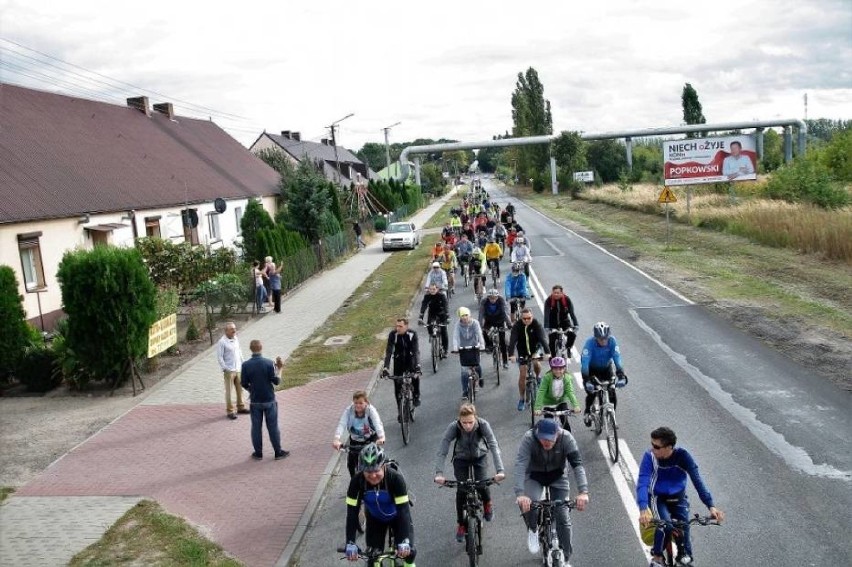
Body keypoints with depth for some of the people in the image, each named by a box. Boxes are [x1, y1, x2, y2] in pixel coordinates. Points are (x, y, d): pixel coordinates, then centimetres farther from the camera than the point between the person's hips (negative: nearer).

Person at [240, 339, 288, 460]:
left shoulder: (246, 365, -9)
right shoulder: (268, 363, -14)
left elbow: (244, 384, -4)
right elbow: (276, 381, -10)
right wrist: (279, 369, 3)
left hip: (255, 401, 1)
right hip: (269, 400, -1)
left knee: (256, 427, 12)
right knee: (273, 426, 8)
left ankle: (258, 453, 19)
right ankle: (278, 452, 16)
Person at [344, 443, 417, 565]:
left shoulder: (395, 478, -36)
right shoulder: (357, 481, -30)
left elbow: (404, 509, -36)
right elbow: (352, 512, -28)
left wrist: (404, 541, -44)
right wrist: (350, 543, -35)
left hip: (397, 516, -2)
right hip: (375, 518, 2)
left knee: (407, 551, -12)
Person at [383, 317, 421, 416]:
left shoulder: (412, 333, -22)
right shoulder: (392, 334, -20)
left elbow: (416, 350, -29)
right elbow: (388, 351, -24)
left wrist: (417, 365, -44)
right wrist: (386, 368, -34)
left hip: (410, 358, -1)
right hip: (399, 359, 1)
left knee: (415, 375, -28)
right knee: (397, 383, -6)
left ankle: (416, 396, 0)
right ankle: (400, 410, 7)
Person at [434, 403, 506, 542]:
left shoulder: (483, 425, -32)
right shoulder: (453, 427, -32)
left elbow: (494, 446, -38)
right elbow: (442, 450, -35)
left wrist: (500, 470, -50)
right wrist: (439, 473, -48)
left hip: (480, 456, 0)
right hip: (461, 458, 0)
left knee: (481, 485, -17)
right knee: (461, 490, -10)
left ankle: (487, 504, 20)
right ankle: (461, 524, 13)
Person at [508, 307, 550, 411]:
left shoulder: (537, 325, -22)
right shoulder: (517, 326, -21)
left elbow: (542, 338, -33)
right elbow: (512, 340, -31)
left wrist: (547, 352, -47)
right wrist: (511, 355, -45)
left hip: (535, 349, 0)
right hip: (522, 351, 0)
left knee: (536, 363, -29)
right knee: (522, 375, -3)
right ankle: (521, 399, 10)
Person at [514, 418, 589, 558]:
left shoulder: (566, 438, -29)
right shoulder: (528, 439, -32)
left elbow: (577, 464, -34)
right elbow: (520, 465, -41)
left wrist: (583, 492, -47)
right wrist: (520, 493, -54)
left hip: (558, 476, 1)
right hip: (534, 476, -1)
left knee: (562, 516, -7)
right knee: (527, 504, -27)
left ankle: (565, 557, 13)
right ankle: (532, 530, 7)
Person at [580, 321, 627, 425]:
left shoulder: (612, 341, -25)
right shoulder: (590, 343, -31)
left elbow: (617, 358, -31)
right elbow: (585, 362, -37)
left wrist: (621, 375, -45)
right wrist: (586, 380, -48)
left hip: (606, 368, 2)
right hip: (592, 369, -2)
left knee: (612, 394, -11)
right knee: (591, 392, -17)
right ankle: (587, 412, 12)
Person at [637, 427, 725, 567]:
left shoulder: (682, 456, -21)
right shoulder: (650, 456, -24)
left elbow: (697, 481, -24)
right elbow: (642, 483, -33)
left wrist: (711, 506, -36)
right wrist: (643, 509, -48)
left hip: (678, 498, 2)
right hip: (657, 498, -1)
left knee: (684, 526, -17)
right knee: (665, 524, -26)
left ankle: (684, 555, 14)